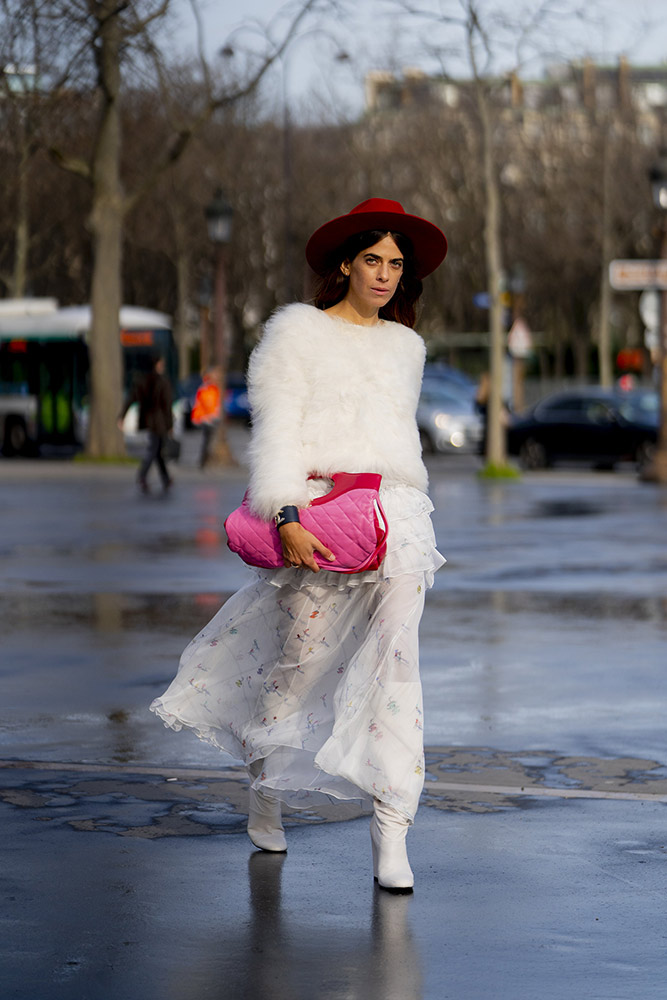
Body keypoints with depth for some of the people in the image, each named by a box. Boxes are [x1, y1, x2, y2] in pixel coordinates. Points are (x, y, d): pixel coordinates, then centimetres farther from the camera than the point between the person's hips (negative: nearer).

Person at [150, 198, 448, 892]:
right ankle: (264, 789, 28)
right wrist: (285, 517, -17)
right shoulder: (297, 332, 2)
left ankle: (390, 822, -15)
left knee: (395, 657, -11)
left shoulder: (405, 346, 19)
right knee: (301, 654, 1)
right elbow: (275, 432, -6)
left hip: (396, 514, 4)